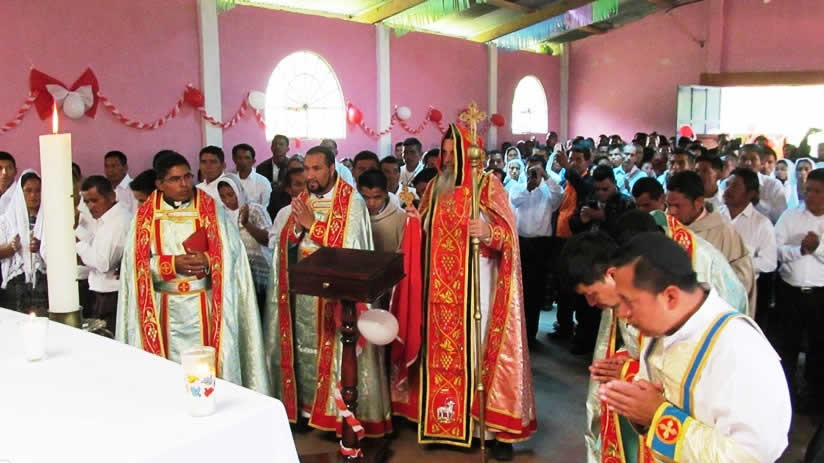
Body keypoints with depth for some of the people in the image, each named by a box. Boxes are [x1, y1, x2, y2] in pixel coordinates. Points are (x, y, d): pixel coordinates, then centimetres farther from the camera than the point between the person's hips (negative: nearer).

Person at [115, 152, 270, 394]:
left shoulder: (211, 210, 1)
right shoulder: (146, 216, 3)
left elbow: (231, 252, -4)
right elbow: (137, 263, -3)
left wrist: (207, 261, -22)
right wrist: (172, 264, -16)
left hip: (205, 305, -1)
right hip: (165, 308, 1)